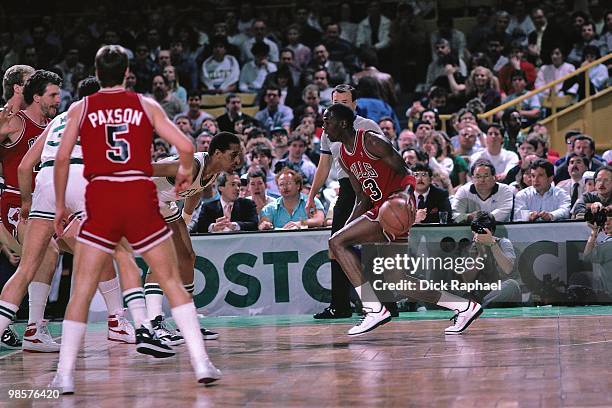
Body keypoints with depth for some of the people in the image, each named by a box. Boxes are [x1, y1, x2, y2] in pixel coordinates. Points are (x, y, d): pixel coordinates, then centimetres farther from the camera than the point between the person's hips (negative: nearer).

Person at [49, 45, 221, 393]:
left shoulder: (81, 108, 8)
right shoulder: (146, 105, 9)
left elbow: (62, 158, 1)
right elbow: (186, 146, 2)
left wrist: (61, 205, 11)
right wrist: (185, 172, 22)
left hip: (100, 200, 0)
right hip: (141, 198, 0)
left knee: (83, 288, 4)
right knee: (172, 281, 9)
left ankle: (65, 374, -1)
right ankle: (202, 363, 3)